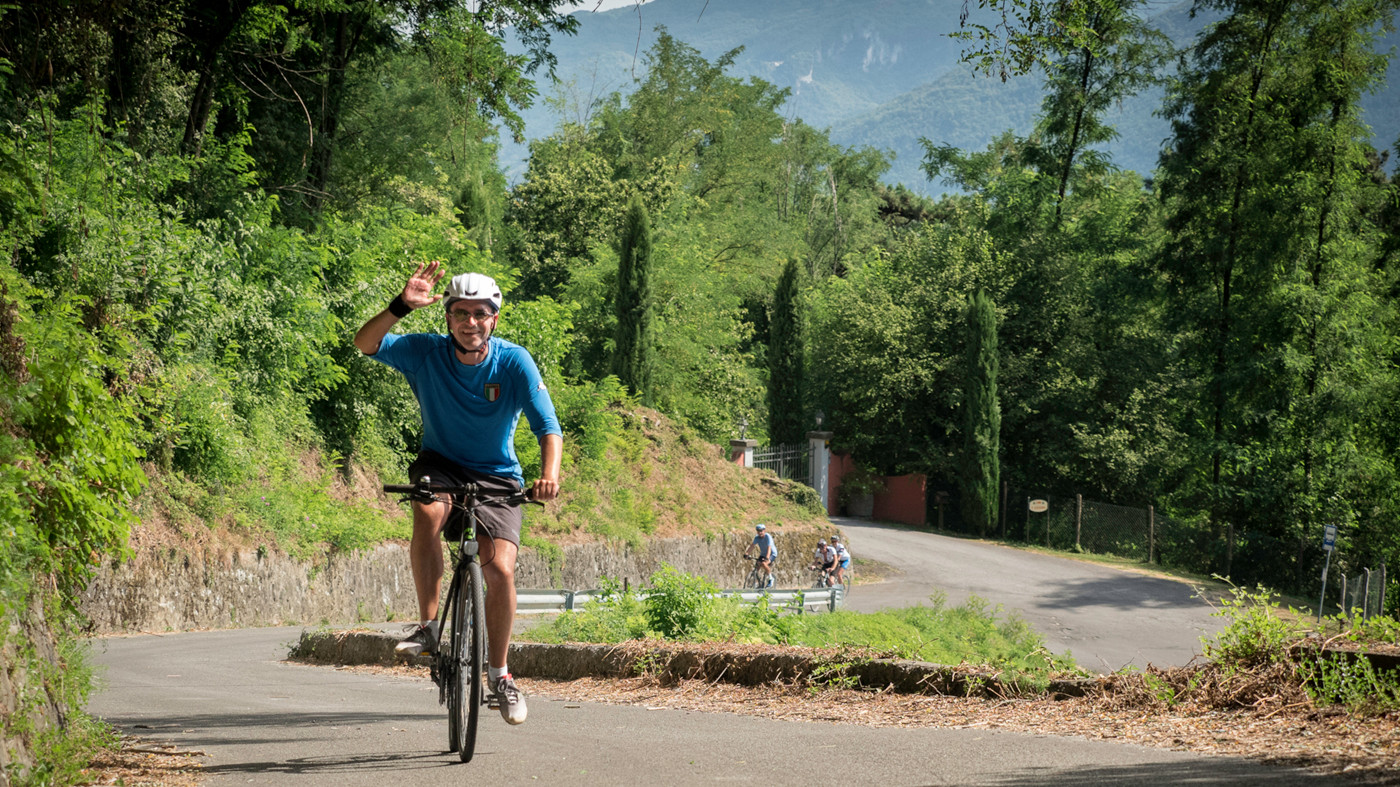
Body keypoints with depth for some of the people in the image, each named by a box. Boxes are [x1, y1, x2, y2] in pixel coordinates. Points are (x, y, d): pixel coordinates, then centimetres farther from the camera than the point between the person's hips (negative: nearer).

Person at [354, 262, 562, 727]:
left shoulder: (514, 362, -15)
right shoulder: (426, 353, -12)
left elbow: (548, 426, -22)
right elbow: (365, 343, -25)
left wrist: (549, 474, -41)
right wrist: (403, 305, -41)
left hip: (496, 478, 0)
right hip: (440, 463, 0)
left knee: (500, 569, -18)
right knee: (428, 512, -34)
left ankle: (500, 673, 3)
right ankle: (428, 626, -22)